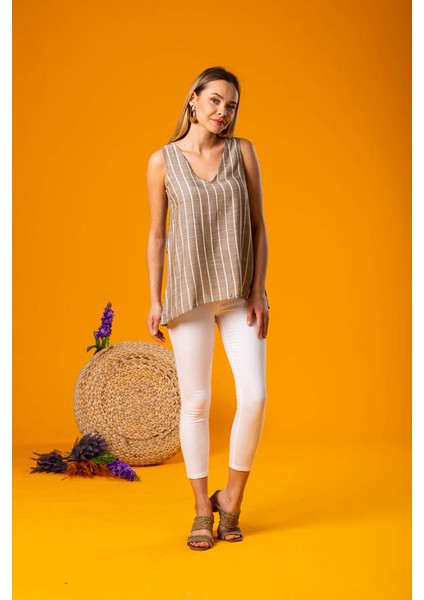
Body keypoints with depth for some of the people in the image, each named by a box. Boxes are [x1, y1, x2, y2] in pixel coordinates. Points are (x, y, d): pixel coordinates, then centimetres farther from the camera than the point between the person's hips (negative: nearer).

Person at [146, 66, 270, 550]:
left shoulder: (243, 151, 3)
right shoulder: (162, 161, 1)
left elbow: (258, 225, 2)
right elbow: (156, 235, 4)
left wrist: (259, 291, -6)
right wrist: (154, 300, -1)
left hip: (239, 293, 1)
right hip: (189, 293, -1)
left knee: (254, 397, -8)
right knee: (195, 402, 3)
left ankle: (231, 499, 14)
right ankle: (201, 510, 19)